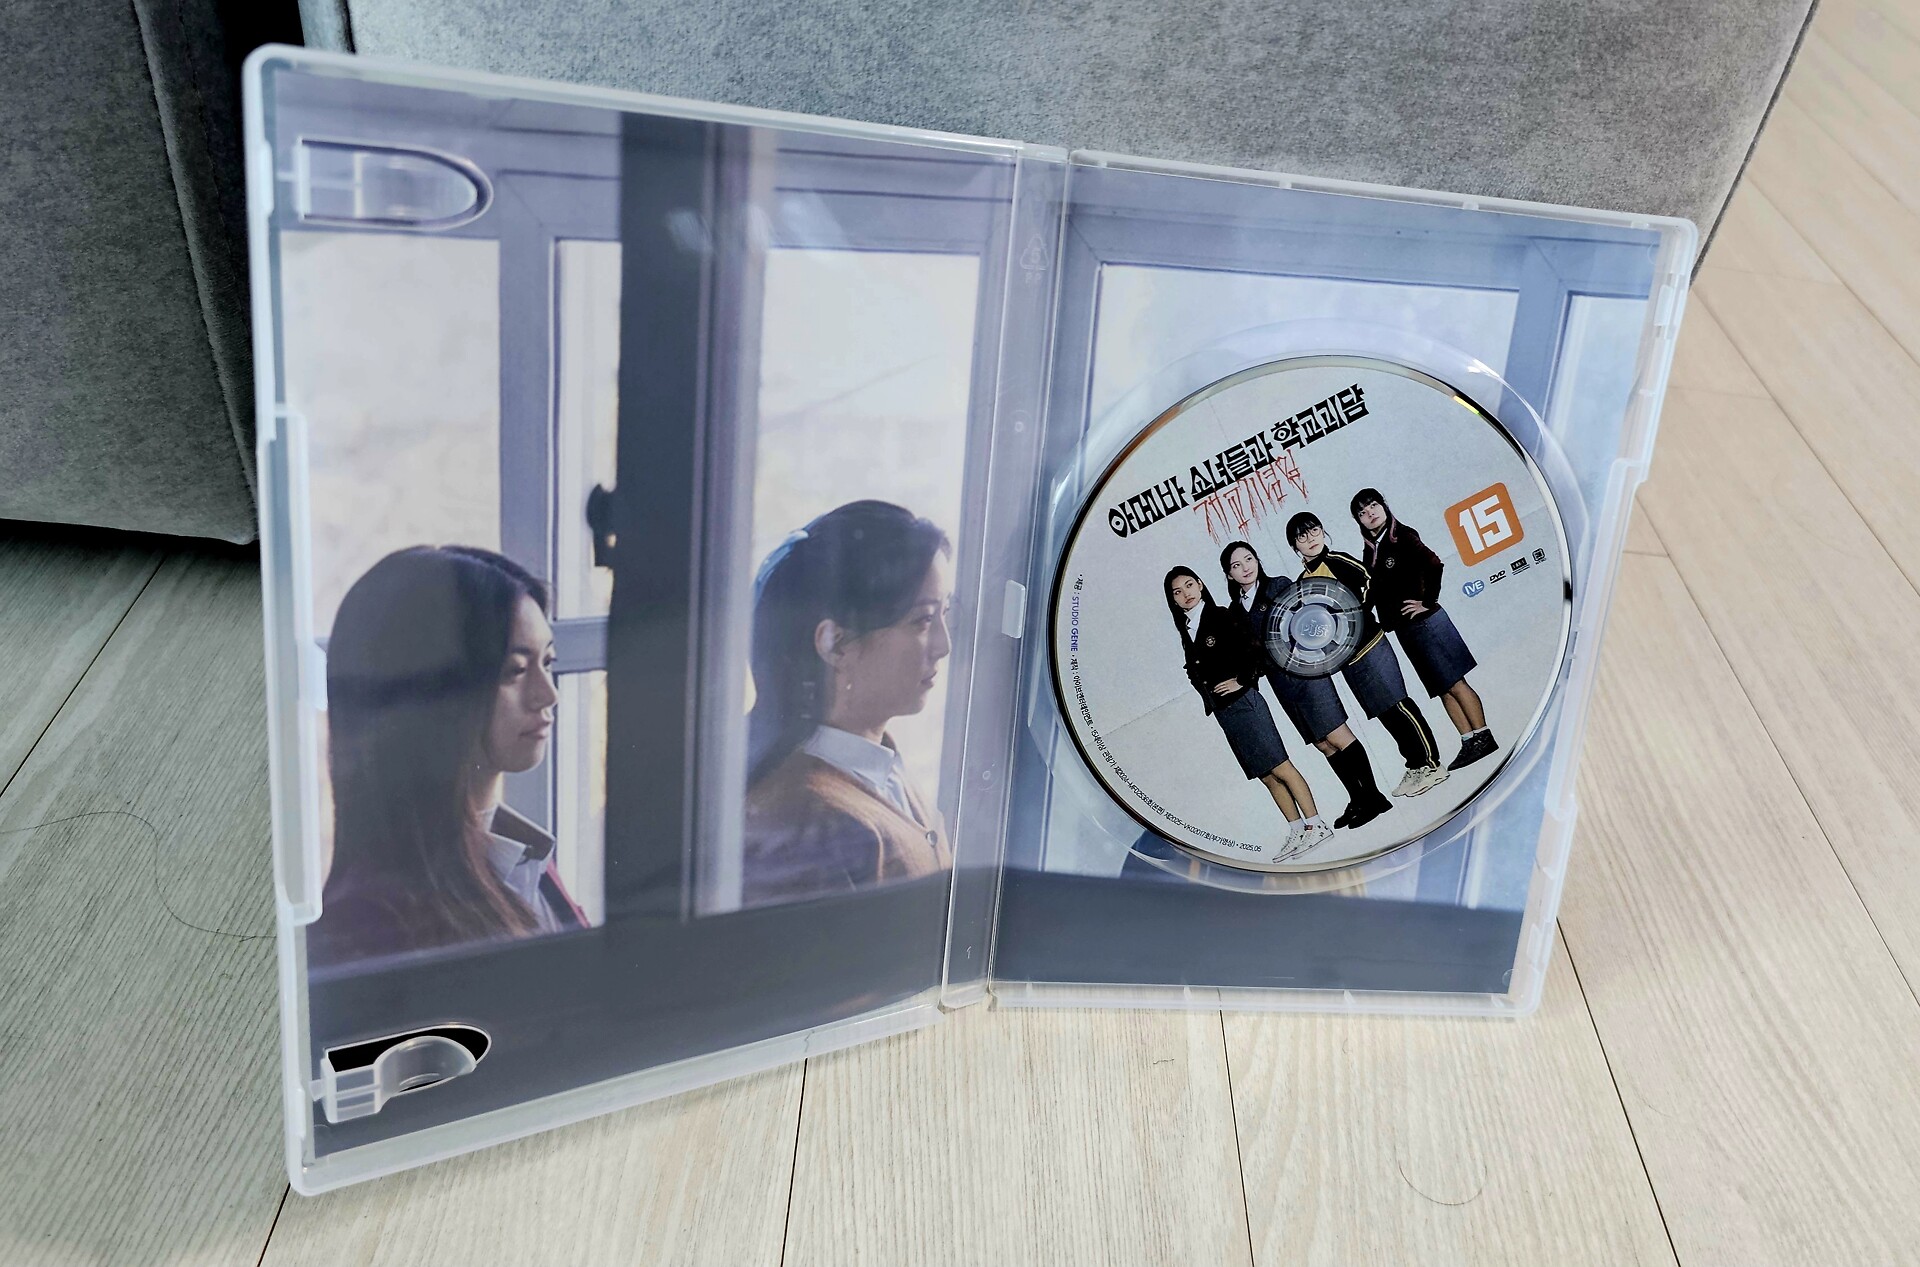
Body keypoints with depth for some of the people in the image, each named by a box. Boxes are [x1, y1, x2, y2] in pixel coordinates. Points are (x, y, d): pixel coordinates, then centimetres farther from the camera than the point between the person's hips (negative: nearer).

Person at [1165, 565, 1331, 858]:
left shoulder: (1222, 617, -4)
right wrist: (1209, 699, 6)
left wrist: (1243, 680, -12)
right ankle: (1298, 830, 13)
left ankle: (1315, 824, -4)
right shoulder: (1186, 631, 14)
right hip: (1222, 712, 7)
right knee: (1266, 776, 8)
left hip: (1244, 703, -7)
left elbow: (1257, 648, -9)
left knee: (1279, 768, -9)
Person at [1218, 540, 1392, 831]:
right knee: (1324, 745, 7)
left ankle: (1372, 796, -4)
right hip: (1280, 684, 5)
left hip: (1305, 673, -5)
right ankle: (1357, 800, 13)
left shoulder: (1279, 586, 0)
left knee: (1338, 737, -9)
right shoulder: (1236, 610, 13)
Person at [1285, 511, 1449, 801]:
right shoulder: (1301, 583, 11)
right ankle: (1415, 765, 17)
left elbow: (1371, 583, -13)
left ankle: (1430, 763, 1)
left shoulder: (1338, 561, -4)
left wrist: (1357, 609, -22)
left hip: (1368, 644, -6)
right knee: (1385, 714, 9)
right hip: (1345, 660, 6)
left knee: (1397, 704, -7)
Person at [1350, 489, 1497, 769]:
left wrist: (1428, 602, -15)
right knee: (1443, 690, 9)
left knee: (1454, 683, -3)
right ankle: (1470, 743, 14)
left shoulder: (1402, 536, -8)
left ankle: (1483, 738, 4)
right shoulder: (1371, 550, 10)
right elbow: (1374, 591, 12)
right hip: (1403, 628, 6)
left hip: (1425, 620, -6)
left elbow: (1433, 565, -18)